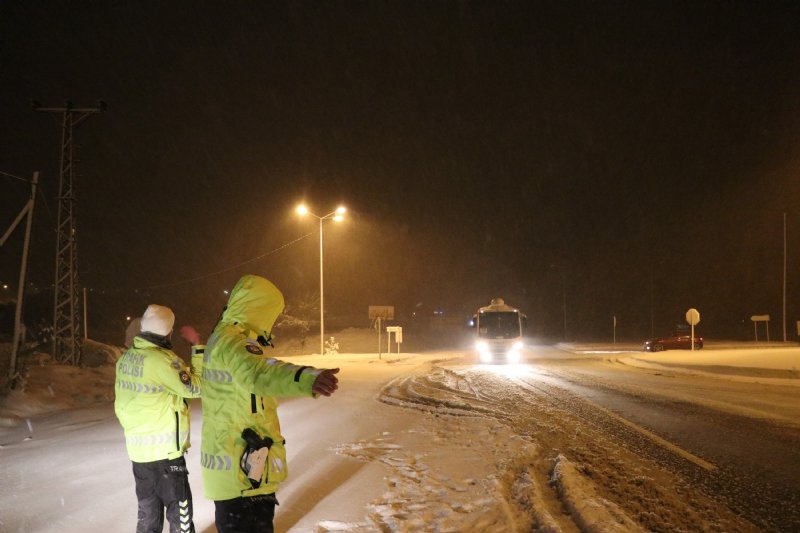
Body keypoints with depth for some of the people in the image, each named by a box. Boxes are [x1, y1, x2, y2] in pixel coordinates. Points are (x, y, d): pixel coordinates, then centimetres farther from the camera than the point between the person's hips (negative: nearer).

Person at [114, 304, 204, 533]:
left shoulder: (125, 359, 6)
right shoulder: (162, 360, -20)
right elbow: (196, 387, -17)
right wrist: (197, 346, -12)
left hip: (137, 449, 8)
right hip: (165, 450, -8)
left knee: (148, 512, 15)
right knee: (179, 511, 3)